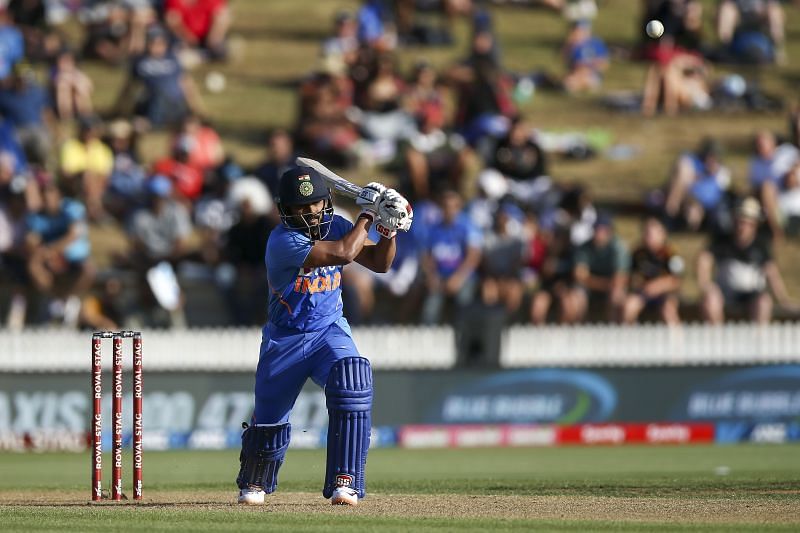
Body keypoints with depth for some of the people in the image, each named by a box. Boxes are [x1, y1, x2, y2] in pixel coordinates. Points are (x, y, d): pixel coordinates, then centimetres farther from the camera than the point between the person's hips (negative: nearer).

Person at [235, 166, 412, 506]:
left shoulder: (335, 225, -3)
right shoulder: (283, 241, -23)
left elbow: (379, 263, 1)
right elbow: (342, 253, -30)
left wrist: (388, 228, -17)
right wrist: (367, 215, -18)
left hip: (329, 331, 3)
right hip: (285, 339, -3)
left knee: (353, 379, -28)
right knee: (268, 419, 7)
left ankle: (344, 484, -26)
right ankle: (254, 484, 40)